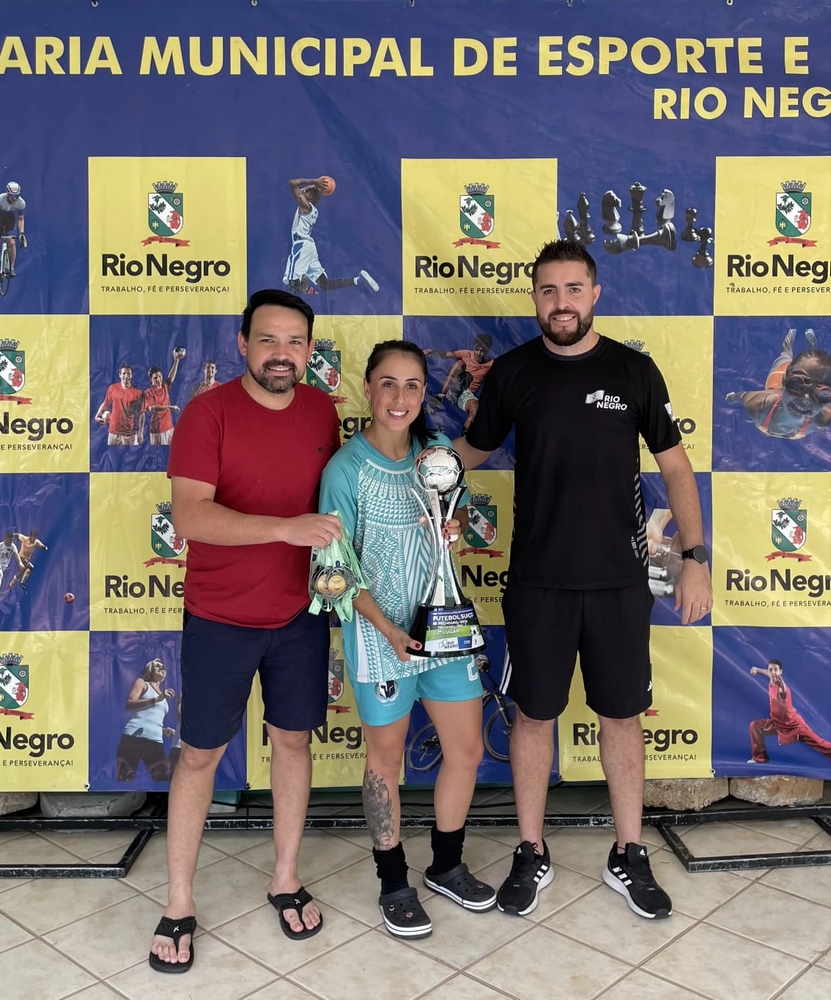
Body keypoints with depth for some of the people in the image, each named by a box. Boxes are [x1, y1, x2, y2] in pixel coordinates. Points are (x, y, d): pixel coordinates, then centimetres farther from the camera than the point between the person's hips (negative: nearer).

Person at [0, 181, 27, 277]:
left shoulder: (21, 203, -25)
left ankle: (11, 268, -3)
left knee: (11, 243, -14)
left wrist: (22, 232, -22)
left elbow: (20, 219, -11)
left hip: (10, 220, 1)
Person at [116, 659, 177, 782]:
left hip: (155, 741, 6)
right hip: (133, 737, -5)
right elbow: (129, 705, -6)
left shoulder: (164, 696, 29)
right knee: (124, 780, -10)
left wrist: (164, 730, 11)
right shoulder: (141, 682, 12)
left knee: (165, 780, -6)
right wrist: (156, 699, -15)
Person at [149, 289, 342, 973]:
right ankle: (179, 905, 25)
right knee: (200, 754, 8)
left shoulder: (321, 410, 0)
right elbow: (189, 515, -25)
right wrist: (286, 527, -34)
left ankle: (286, 880, 33)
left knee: (293, 739, 14)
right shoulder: (209, 413, -15)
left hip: (300, 614, 4)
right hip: (220, 617, -4)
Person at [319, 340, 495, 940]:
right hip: (379, 631, -5)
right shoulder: (346, 468, -13)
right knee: (387, 759, 11)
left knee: (467, 749, 12)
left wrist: (454, 526, -8)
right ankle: (394, 885, 32)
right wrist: (389, 630, -21)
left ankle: (447, 867, 35)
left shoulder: (437, 452, 1)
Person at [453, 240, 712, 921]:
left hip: (619, 578, 0)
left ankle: (629, 857, 29)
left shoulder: (634, 371, 0)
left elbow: (674, 464, 4)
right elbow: (473, 449, 12)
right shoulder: (513, 372, 1)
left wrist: (695, 557, -1)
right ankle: (532, 855, 27)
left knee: (622, 714, 10)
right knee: (535, 713, 9)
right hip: (538, 580, 0)